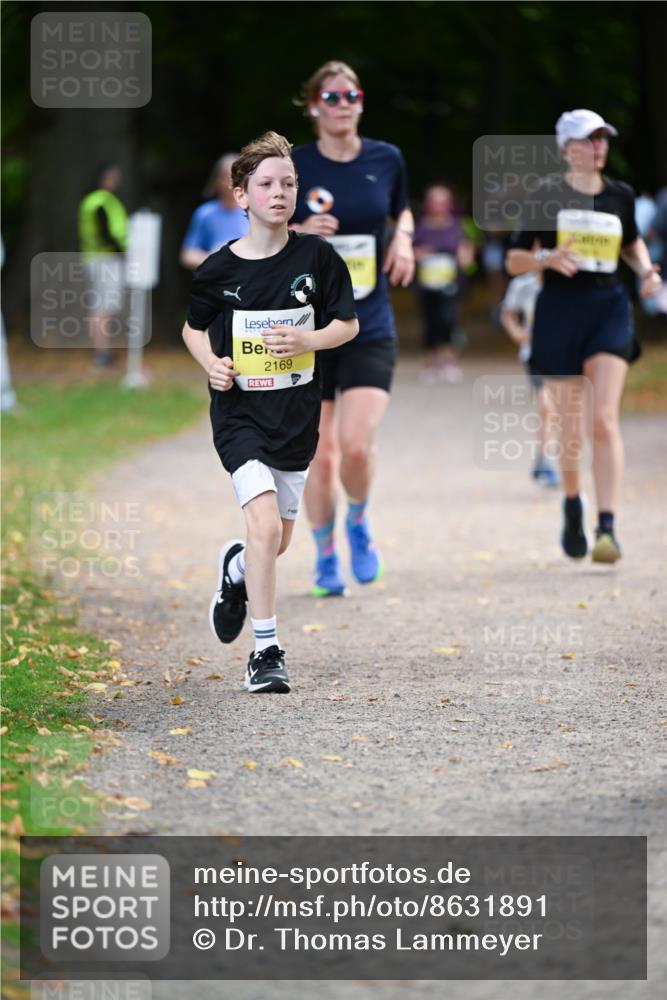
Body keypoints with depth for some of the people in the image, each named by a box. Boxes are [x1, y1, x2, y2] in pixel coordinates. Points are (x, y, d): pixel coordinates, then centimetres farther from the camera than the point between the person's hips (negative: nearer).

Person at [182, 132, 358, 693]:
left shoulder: (318, 257, -5)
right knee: (264, 523, -19)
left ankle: (235, 570, 49)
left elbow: (348, 323, 3)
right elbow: (193, 328, 11)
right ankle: (266, 652, -11)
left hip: (297, 415, 2)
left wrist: (307, 340, -16)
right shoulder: (220, 269, -6)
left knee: (278, 541, 13)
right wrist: (210, 363, -9)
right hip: (240, 411, -2)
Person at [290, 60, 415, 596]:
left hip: (370, 329, 1)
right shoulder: (291, 166, -4)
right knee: (319, 455, 1)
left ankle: (359, 522, 16)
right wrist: (300, 232, -17)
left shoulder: (386, 159, 4)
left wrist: (403, 239, 2)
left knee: (357, 445, -15)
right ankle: (326, 557, 21)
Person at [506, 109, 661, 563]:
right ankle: (573, 505, 33)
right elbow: (514, 260, 1)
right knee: (571, 428, 5)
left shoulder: (621, 195, 7)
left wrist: (646, 270, 7)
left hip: (610, 308, 1)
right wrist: (548, 257, -19)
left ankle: (607, 528, -20)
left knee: (605, 419, -15)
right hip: (560, 309, -1)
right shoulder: (547, 195, -1)